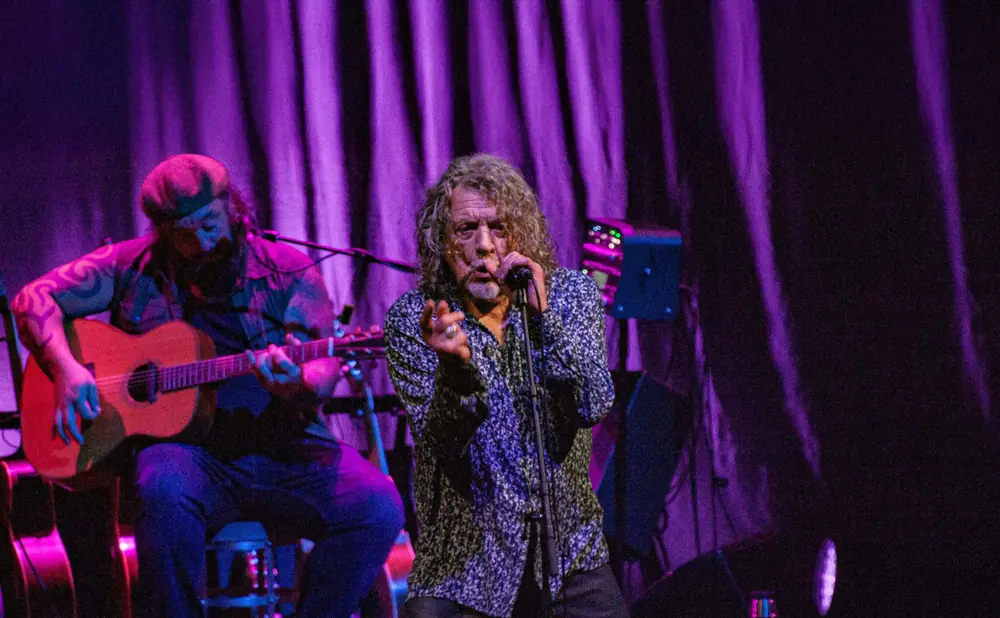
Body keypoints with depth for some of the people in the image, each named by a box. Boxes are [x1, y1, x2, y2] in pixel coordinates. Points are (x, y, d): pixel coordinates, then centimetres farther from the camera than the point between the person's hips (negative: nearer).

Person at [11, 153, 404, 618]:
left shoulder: (289, 274, 5)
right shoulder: (134, 267, 9)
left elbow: (322, 369, -3)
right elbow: (35, 299, 9)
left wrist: (297, 384, -28)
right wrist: (65, 366, -10)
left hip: (285, 449, 1)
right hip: (182, 446, -1)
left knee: (378, 508, -25)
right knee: (165, 493, -38)